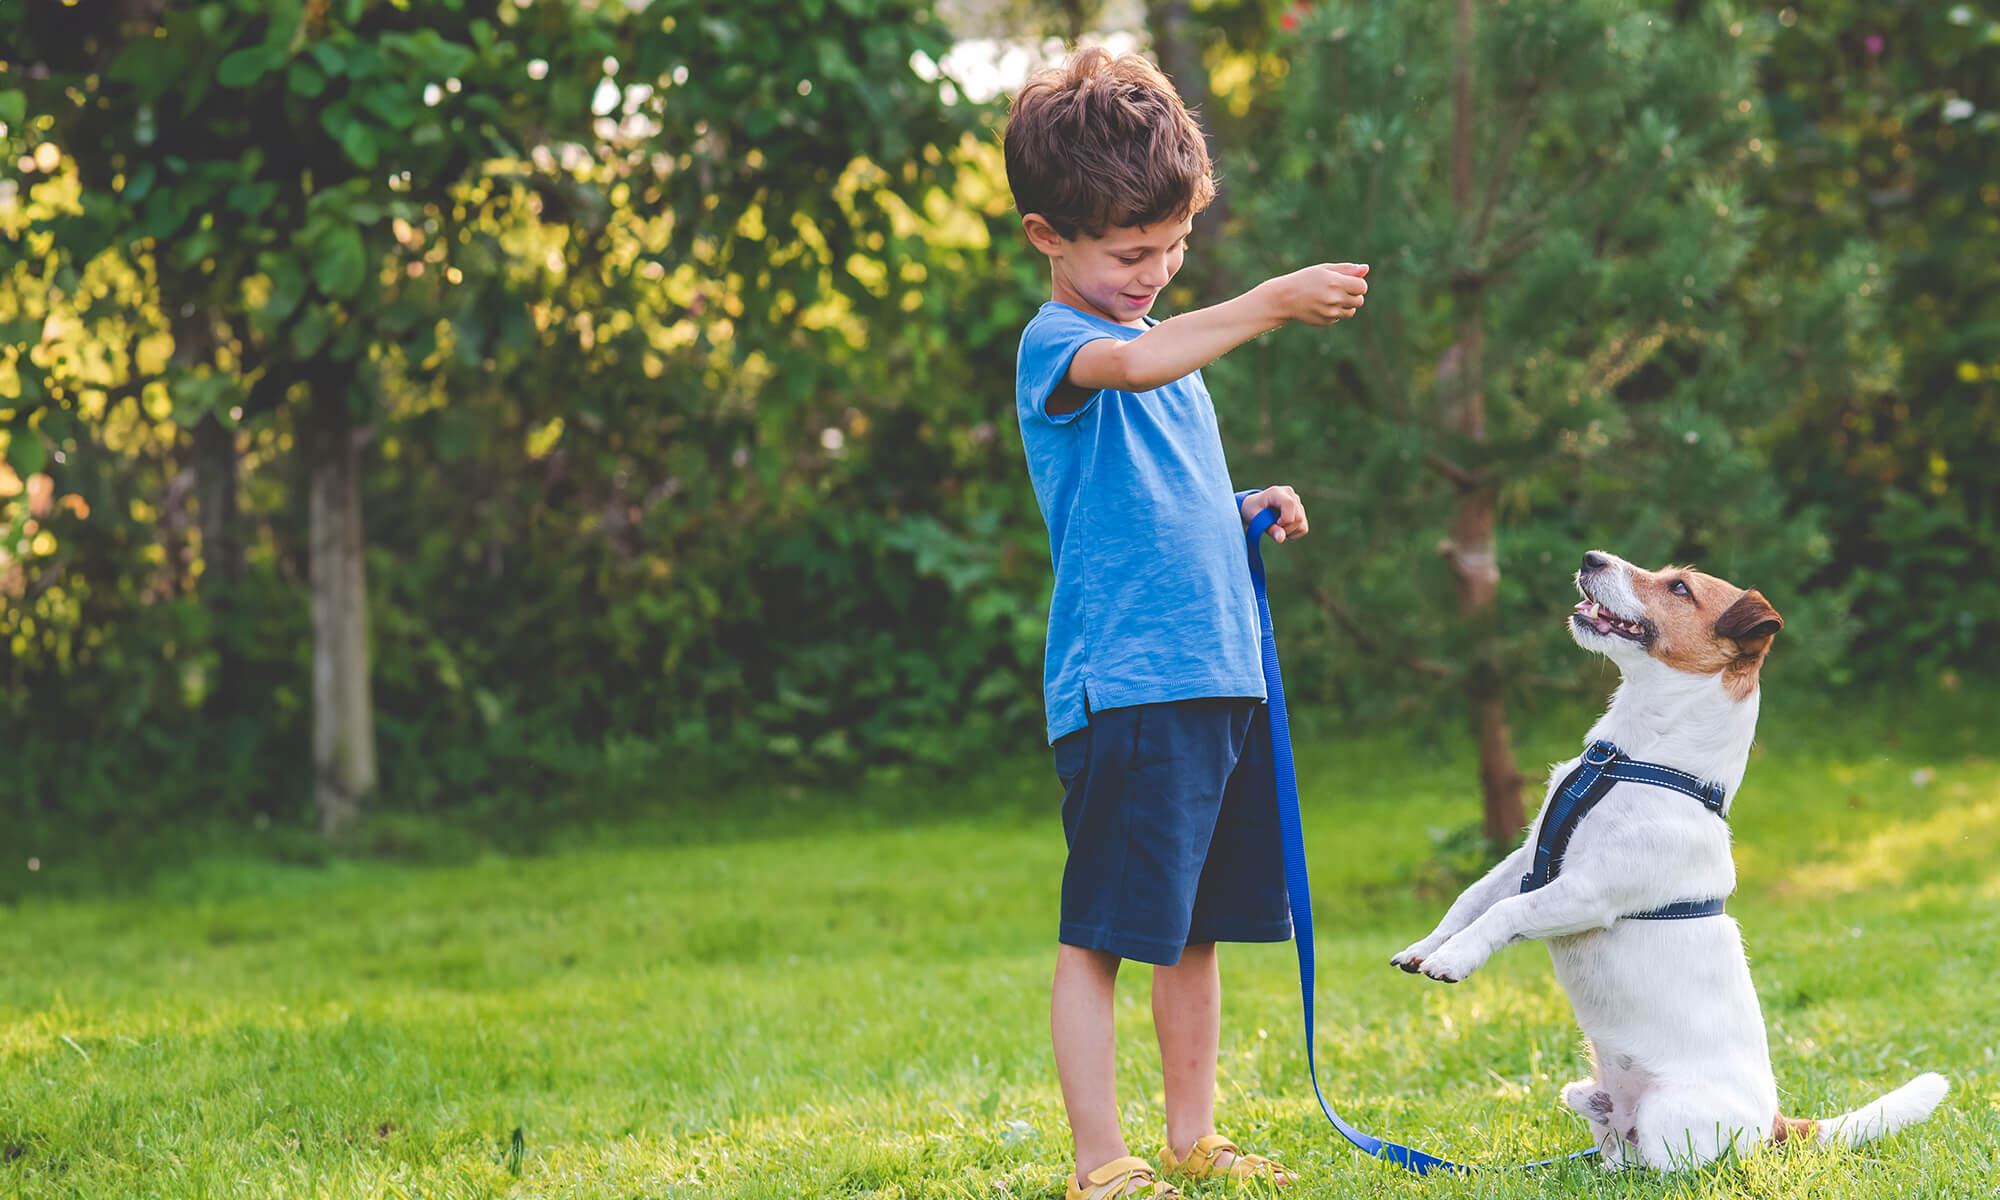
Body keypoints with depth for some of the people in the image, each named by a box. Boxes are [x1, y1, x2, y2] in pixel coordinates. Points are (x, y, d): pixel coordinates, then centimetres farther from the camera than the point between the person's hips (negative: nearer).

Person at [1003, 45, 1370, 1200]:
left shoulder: (1173, 344, 19)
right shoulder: (1057, 344, -8)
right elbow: (1134, 366, -32)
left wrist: (1250, 512, 12)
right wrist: (1273, 304, -40)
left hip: (1219, 676, 9)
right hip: (1122, 686, -9)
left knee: (1196, 929, 15)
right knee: (1100, 934, -4)